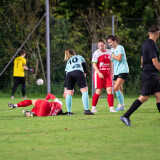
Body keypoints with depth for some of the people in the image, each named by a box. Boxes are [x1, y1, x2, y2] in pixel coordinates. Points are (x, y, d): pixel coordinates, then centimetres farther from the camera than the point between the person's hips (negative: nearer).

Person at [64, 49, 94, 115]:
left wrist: (66, 88, 31)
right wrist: (85, 73, 19)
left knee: (69, 93, 11)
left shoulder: (68, 62, 36)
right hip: (78, 72, -3)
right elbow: (84, 64, 12)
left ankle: (69, 111, 7)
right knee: (84, 91, -4)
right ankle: (86, 110, -15)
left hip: (69, 73, 3)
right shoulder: (79, 57, 33)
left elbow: (66, 77, 31)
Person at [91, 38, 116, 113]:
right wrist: (99, 73, -20)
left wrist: (111, 73, 11)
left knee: (110, 90, -5)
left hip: (107, 74, 4)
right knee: (98, 92, -3)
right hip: (99, 74, -4)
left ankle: (111, 108, -2)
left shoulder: (109, 52, 9)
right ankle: (93, 107, 11)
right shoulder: (96, 53, -6)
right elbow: (94, 64, -8)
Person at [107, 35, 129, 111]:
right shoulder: (112, 49, 16)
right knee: (119, 89, 6)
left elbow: (119, 59, -16)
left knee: (116, 88, -17)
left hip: (123, 71, -8)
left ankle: (121, 104, -8)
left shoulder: (120, 48, -7)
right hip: (116, 72, 8)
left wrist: (111, 54, -8)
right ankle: (122, 106, 11)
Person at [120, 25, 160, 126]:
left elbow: (142, 59, 24)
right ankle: (126, 116, -5)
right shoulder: (151, 45, -17)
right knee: (144, 97, -8)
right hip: (150, 75, -10)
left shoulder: (145, 44, 13)